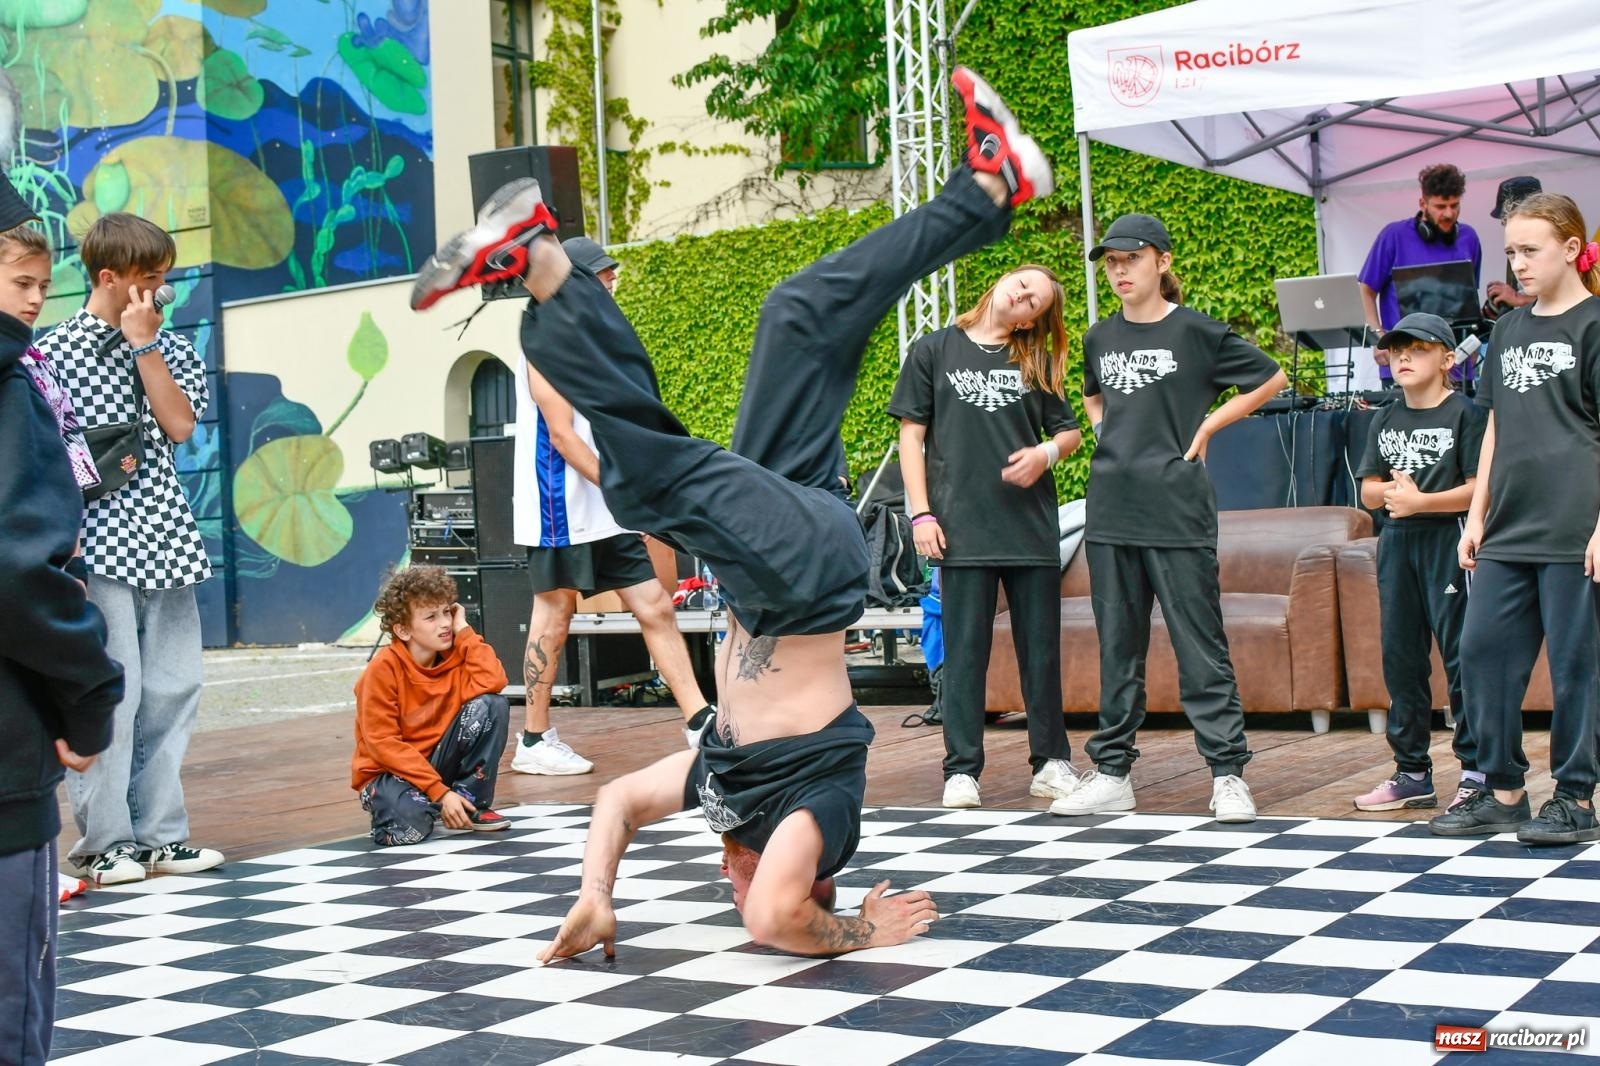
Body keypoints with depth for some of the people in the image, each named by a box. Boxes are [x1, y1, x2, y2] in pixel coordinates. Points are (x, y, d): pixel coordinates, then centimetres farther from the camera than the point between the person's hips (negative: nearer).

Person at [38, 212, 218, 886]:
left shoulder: (172, 348, 15)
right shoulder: (55, 351, 2)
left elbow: (179, 424, -1)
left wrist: (143, 344, -3)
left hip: (164, 543, 5)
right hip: (98, 544, -5)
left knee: (171, 689, 4)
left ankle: (157, 835, 13)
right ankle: (102, 842, 2)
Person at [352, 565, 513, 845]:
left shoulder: (454, 656, -3)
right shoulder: (383, 669, -17)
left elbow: (493, 681, -22)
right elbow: (383, 743, -20)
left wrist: (463, 631, -15)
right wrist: (440, 792, -25)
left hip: (438, 761, 5)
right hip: (389, 771, -4)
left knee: (492, 705, -18)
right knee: (411, 821, -39)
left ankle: (472, 802, -5)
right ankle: (389, 804, 1)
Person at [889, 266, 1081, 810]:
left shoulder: (1036, 361, 11)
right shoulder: (934, 351, 5)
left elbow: (1069, 430, 16)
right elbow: (911, 434, 4)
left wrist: (1047, 452, -7)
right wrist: (921, 513, -3)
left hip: (1032, 525, 2)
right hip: (963, 527, -2)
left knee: (1041, 648, 6)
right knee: (964, 651, -1)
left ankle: (1051, 761, 17)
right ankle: (962, 769, 6)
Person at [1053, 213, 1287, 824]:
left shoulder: (1196, 332, -3)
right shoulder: (1099, 339, 11)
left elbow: (1270, 379, 5)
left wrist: (1206, 427, -1)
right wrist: (1111, 435, 12)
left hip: (1177, 510, -5)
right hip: (1110, 512, 5)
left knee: (1201, 647, -2)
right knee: (1118, 648, 10)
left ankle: (1228, 774, 3)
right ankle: (1112, 773, 16)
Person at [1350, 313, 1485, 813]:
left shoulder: (1463, 414, -5)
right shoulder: (1386, 420, 14)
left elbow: (1479, 488, -13)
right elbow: (1368, 490, 13)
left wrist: (1421, 501, -16)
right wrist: (1392, 492, -8)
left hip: (1447, 542, -7)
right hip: (1396, 545, 7)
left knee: (1460, 654, -7)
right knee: (1400, 657, 8)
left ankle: (1477, 771, 0)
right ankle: (1412, 773, 16)